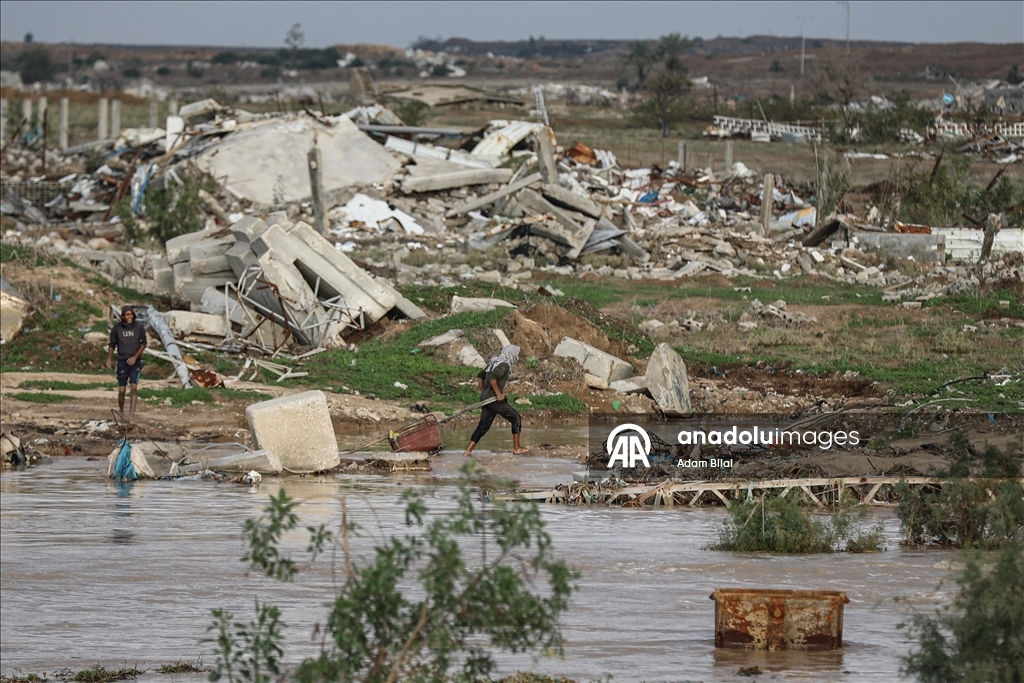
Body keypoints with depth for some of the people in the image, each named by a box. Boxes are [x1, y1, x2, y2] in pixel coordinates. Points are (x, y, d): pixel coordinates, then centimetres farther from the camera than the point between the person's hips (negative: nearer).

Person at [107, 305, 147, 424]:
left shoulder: (139, 326, -2)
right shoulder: (117, 328, 0)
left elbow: (143, 344, 0)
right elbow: (112, 345, 10)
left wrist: (135, 357, -10)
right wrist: (109, 360, 2)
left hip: (135, 361, -1)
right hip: (122, 361, 1)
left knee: (134, 387, -12)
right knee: (121, 389, 0)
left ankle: (131, 416, -14)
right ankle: (120, 411, 27)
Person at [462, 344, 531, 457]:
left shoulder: (495, 363, 17)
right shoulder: (504, 365, -12)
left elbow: (480, 376, 23)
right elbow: (491, 377, -27)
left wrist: (483, 392, 22)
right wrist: (498, 393, -21)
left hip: (485, 398, 9)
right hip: (494, 399, -9)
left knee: (483, 426, 11)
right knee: (515, 418, 1)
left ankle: (468, 451, 6)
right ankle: (516, 448, 5)